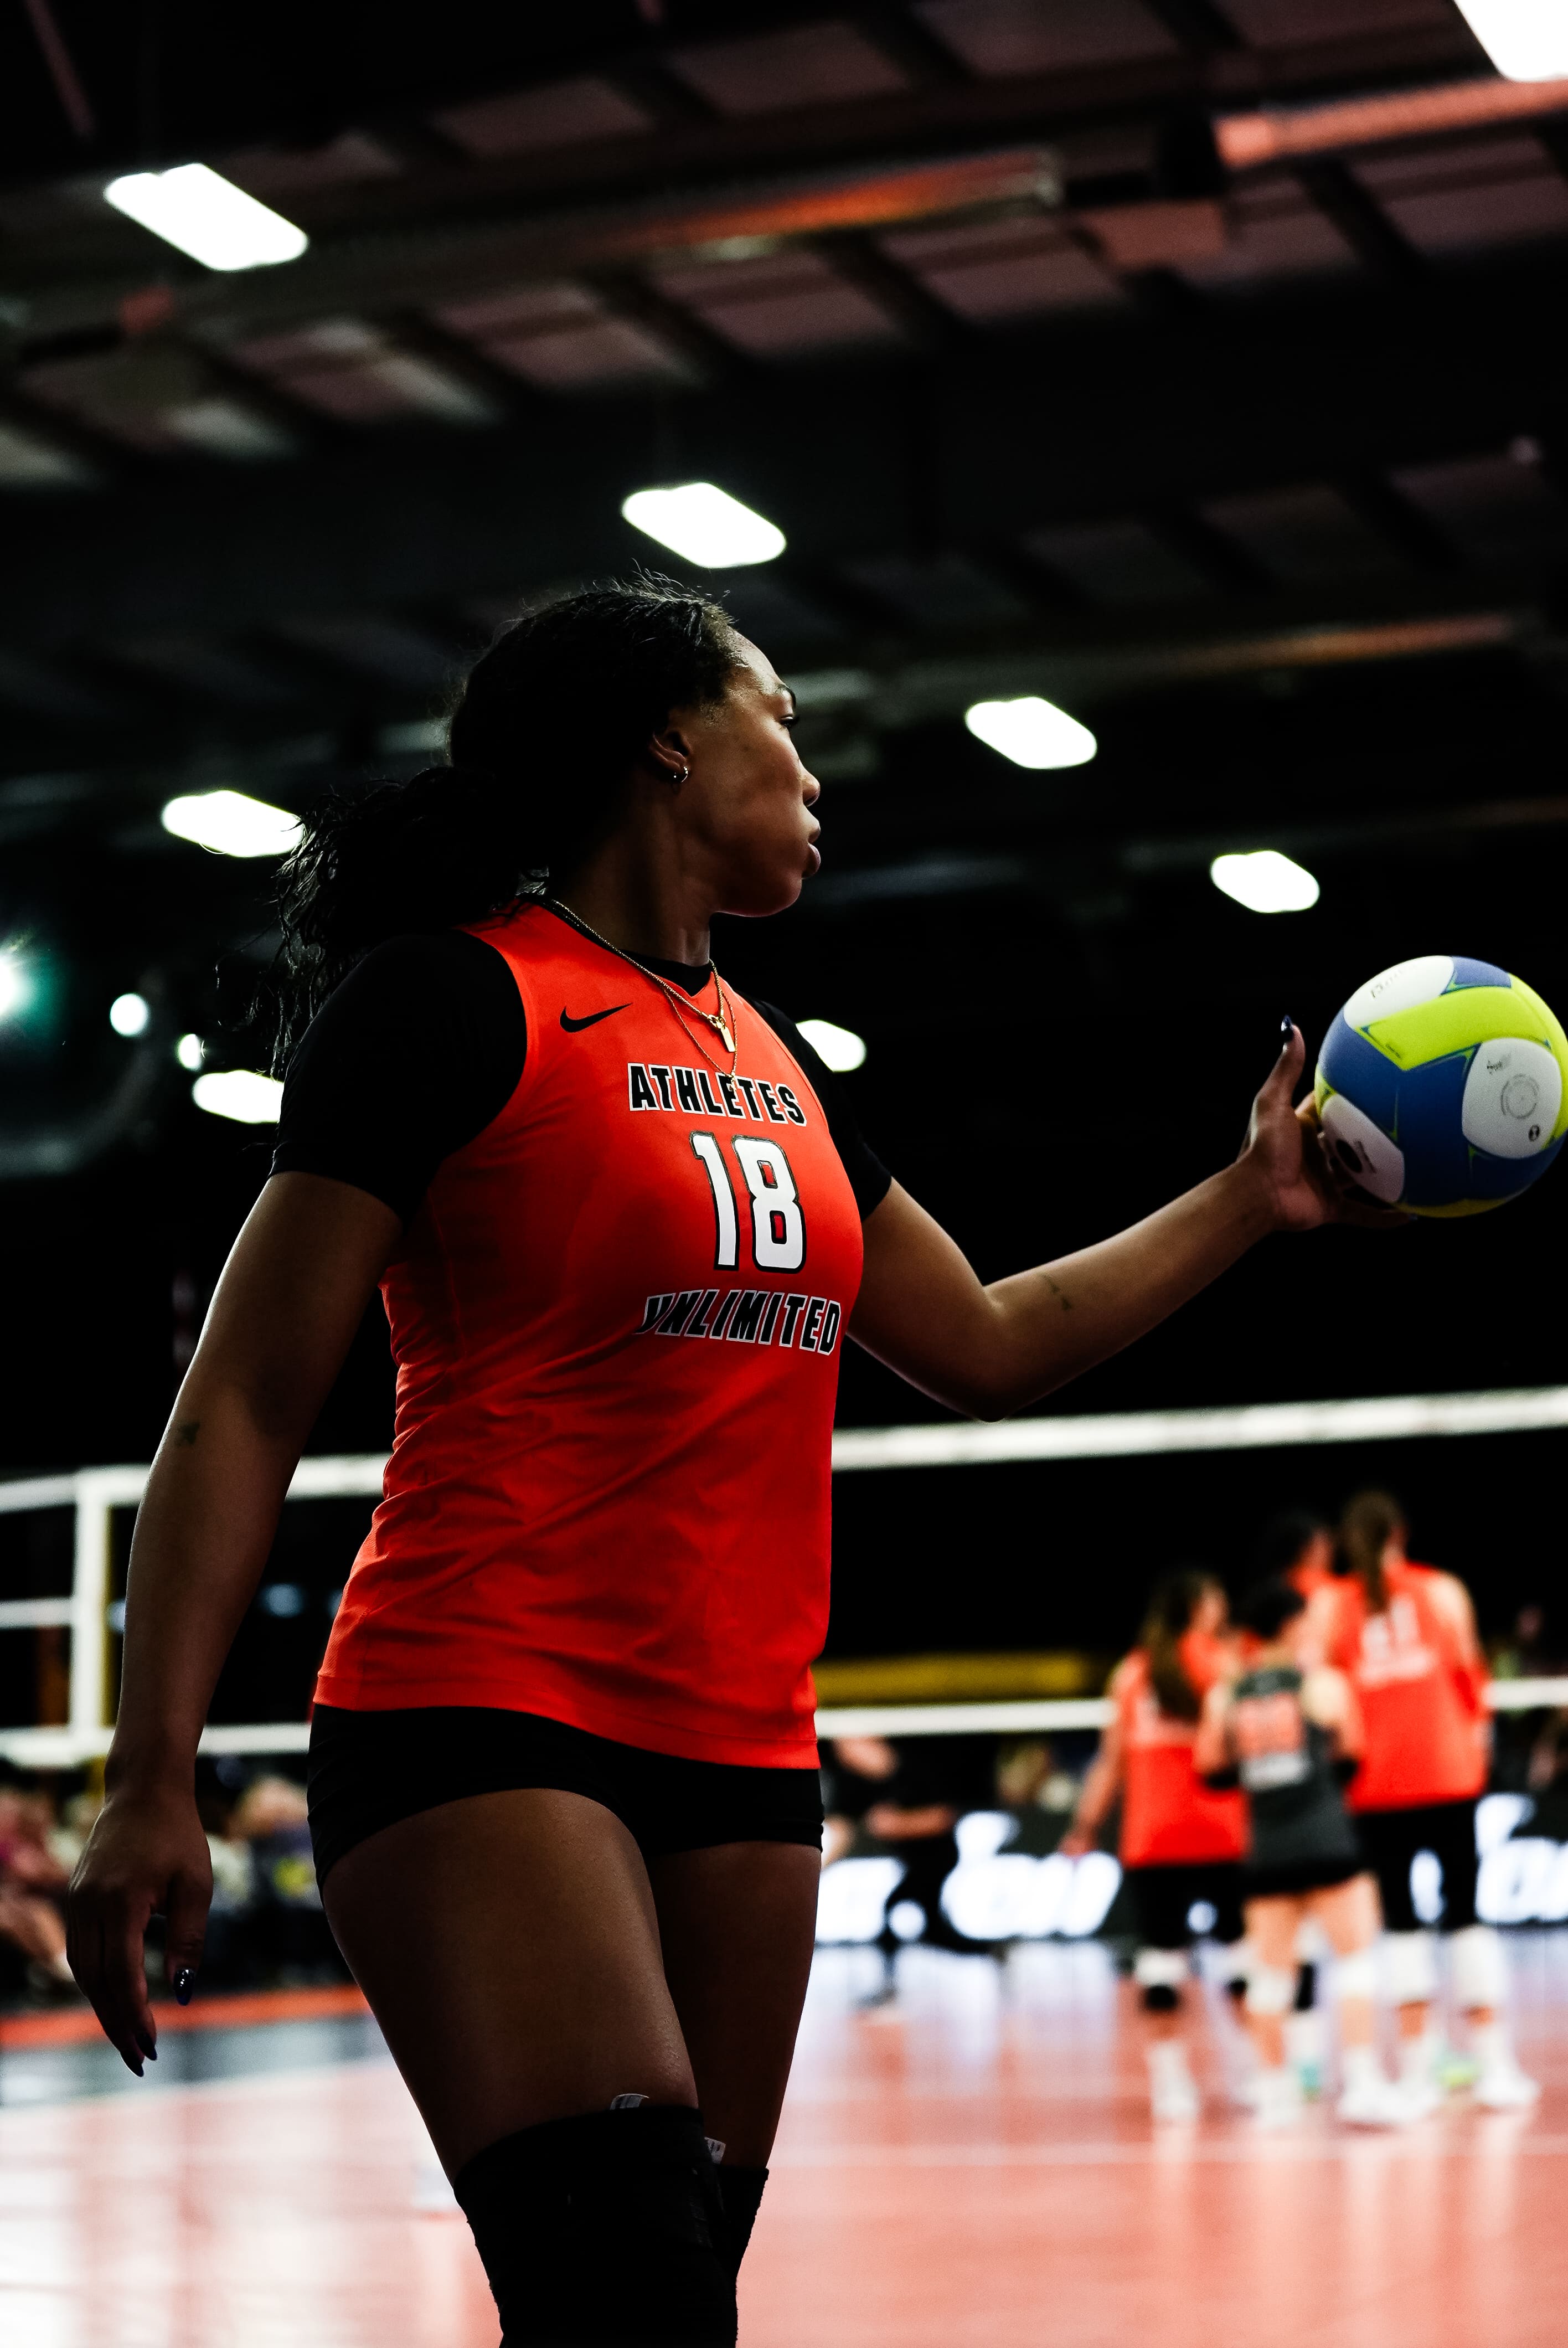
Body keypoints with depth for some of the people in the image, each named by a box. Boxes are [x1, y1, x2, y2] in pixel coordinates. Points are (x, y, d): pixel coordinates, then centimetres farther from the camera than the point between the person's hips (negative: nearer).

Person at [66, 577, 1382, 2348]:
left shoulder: (773, 1061, 19)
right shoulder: (457, 994, -4)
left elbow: (988, 1345, 30)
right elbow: (242, 1407, -6)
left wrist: (1247, 1201, 29)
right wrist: (152, 1779, -14)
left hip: (737, 1754, 8)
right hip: (481, 1719, -8)